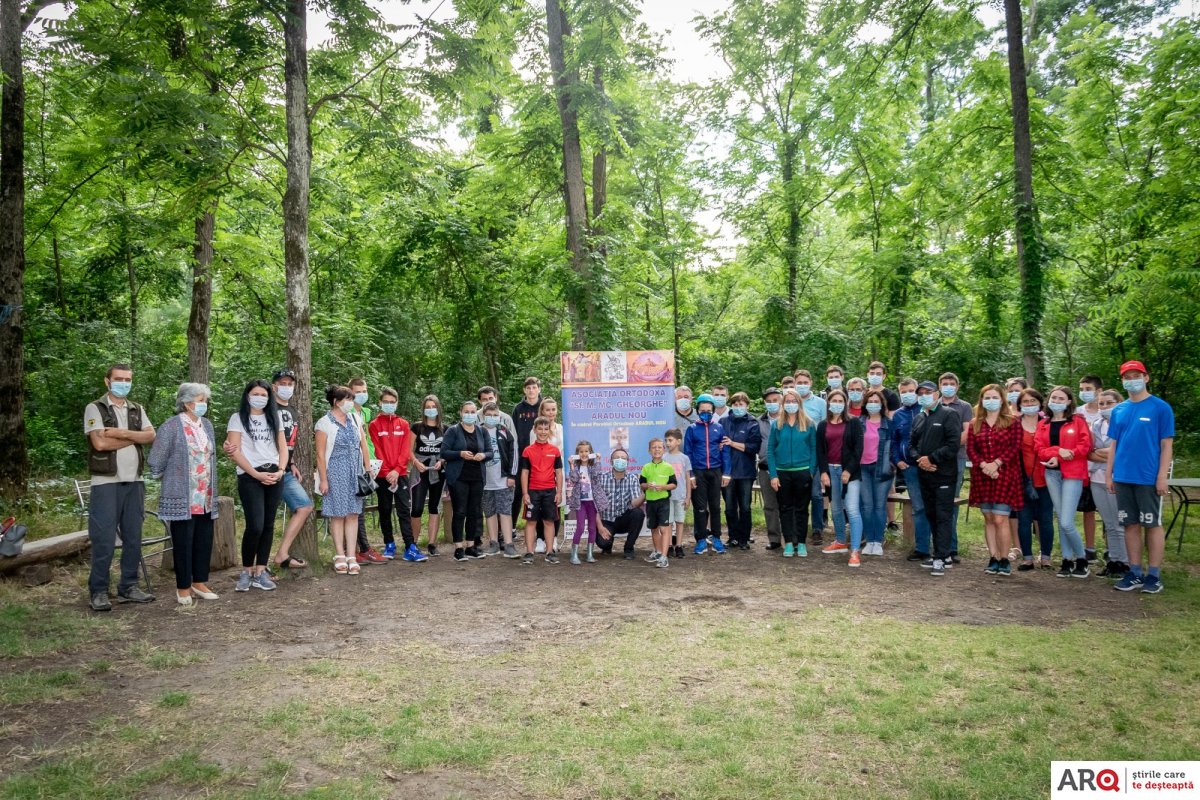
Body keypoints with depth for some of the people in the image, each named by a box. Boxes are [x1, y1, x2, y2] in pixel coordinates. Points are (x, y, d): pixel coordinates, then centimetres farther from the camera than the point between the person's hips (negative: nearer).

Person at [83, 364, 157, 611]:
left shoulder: (138, 410, 15)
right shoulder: (95, 408, -1)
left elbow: (151, 437, 0)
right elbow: (100, 443, -14)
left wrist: (122, 433, -13)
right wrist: (134, 438, -5)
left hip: (134, 481, 5)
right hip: (106, 482, -5)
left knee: (133, 537, 8)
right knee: (104, 539, -4)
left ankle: (128, 587, 17)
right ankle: (98, 591, 6)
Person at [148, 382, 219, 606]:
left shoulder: (207, 425, 11)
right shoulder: (171, 427, -10)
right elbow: (156, 462, -6)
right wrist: (170, 480, 6)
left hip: (205, 498, 6)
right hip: (183, 498, -6)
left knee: (204, 541, 11)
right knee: (183, 542, 2)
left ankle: (199, 582, 23)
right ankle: (183, 587, 13)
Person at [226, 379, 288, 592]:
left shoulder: (274, 418, 15)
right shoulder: (238, 418, 3)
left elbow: (283, 447, 12)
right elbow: (235, 452, -5)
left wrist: (280, 470, -6)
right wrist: (256, 474, -12)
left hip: (274, 476, 4)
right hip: (249, 477, -4)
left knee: (268, 525, 3)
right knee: (255, 526, -12)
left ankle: (260, 572, 10)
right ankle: (246, 571, 5)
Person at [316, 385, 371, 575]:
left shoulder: (354, 419, 10)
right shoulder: (324, 423, -5)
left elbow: (363, 445, 13)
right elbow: (320, 454, -7)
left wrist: (368, 469, 8)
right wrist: (323, 480, -10)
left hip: (355, 473, 5)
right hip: (336, 473, -5)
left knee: (353, 514, 3)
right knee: (337, 515, 1)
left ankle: (351, 556, 7)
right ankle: (340, 556, 10)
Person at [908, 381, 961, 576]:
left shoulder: (949, 414, -6)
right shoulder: (919, 418, 17)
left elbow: (953, 444, -15)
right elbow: (912, 444, 16)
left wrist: (931, 459, -15)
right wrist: (918, 459, -4)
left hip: (943, 474, -7)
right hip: (924, 474, 7)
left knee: (943, 517, -6)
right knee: (931, 515, 12)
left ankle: (941, 559, -5)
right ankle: (941, 555, 21)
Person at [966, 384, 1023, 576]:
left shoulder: (1012, 422, 2)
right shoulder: (975, 424, 12)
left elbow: (1015, 447, -6)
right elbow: (970, 449, 4)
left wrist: (996, 463, -16)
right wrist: (983, 465, -12)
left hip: (1005, 475, -4)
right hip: (982, 476, 4)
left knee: (1000, 519, -8)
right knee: (988, 519, 6)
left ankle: (1005, 560, 3)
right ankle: (993, 558, 13)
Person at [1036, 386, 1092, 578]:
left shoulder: (1078, 420, 1)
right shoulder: (1043, 424, 12)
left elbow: (1085, 445, -9)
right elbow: (1040, 450, 3)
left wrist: (1062, 456, -14)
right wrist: (1058, 451, -15)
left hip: (1072, 474, -5)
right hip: (1051, 473, 5)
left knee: (1067, 523, -11)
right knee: (1060, 520, 8)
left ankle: (1082, 559, 11)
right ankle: (1067, 560, 17)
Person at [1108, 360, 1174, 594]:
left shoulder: (1160, 407, -4)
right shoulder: (1118, 410, 9)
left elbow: (1167, 444, -6)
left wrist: (1162, 476, -12)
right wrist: (1109, 474, 7)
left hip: (1148, 478, -4)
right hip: (1123, 478, 4)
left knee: (1152, 525, 4)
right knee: (1131, 524, 10)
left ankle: (1154, 575, 12)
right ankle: (1135, 573, 18)